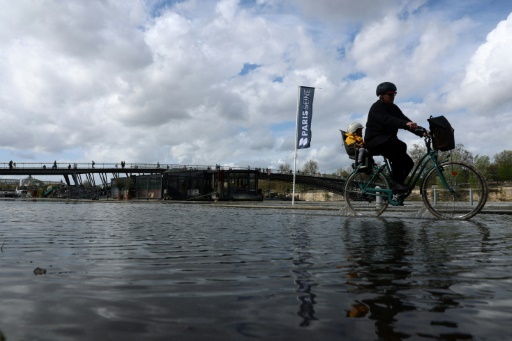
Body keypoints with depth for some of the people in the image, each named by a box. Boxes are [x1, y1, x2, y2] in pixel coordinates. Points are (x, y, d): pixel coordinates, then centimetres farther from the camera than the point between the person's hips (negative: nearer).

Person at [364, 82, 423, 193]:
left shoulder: (393, 108, 13)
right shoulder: (376, 108, -11)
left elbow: (404, 119, 0)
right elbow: (388, 120, -31)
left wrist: (422, 132, -15)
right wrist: (406, 123, -48)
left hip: (388, 142, 8)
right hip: (374, 141, -8)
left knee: (408, 163, -7)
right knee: (400, 146, -33)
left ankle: (396, 186, 7)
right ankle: (397, 183, -31)